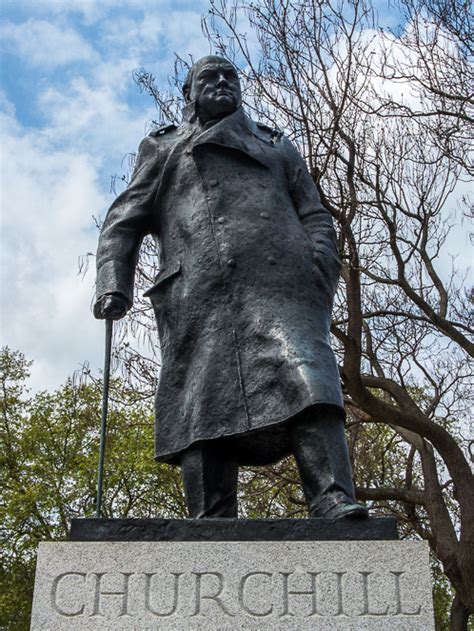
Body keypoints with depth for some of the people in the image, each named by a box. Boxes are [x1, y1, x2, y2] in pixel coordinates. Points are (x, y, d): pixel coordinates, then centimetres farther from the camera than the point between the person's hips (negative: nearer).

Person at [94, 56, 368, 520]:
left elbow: (316, 219, 23)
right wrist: (113, 285, 1)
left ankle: (334, 505, -35)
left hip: (277, 281, 0)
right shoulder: (163, 150, 31)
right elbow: (123, 223, 20)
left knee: (306, 383, -23)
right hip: (198, 294, 0)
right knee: (204, 406, -14)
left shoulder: (277, 147, 34)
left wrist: (320, 275, 1)